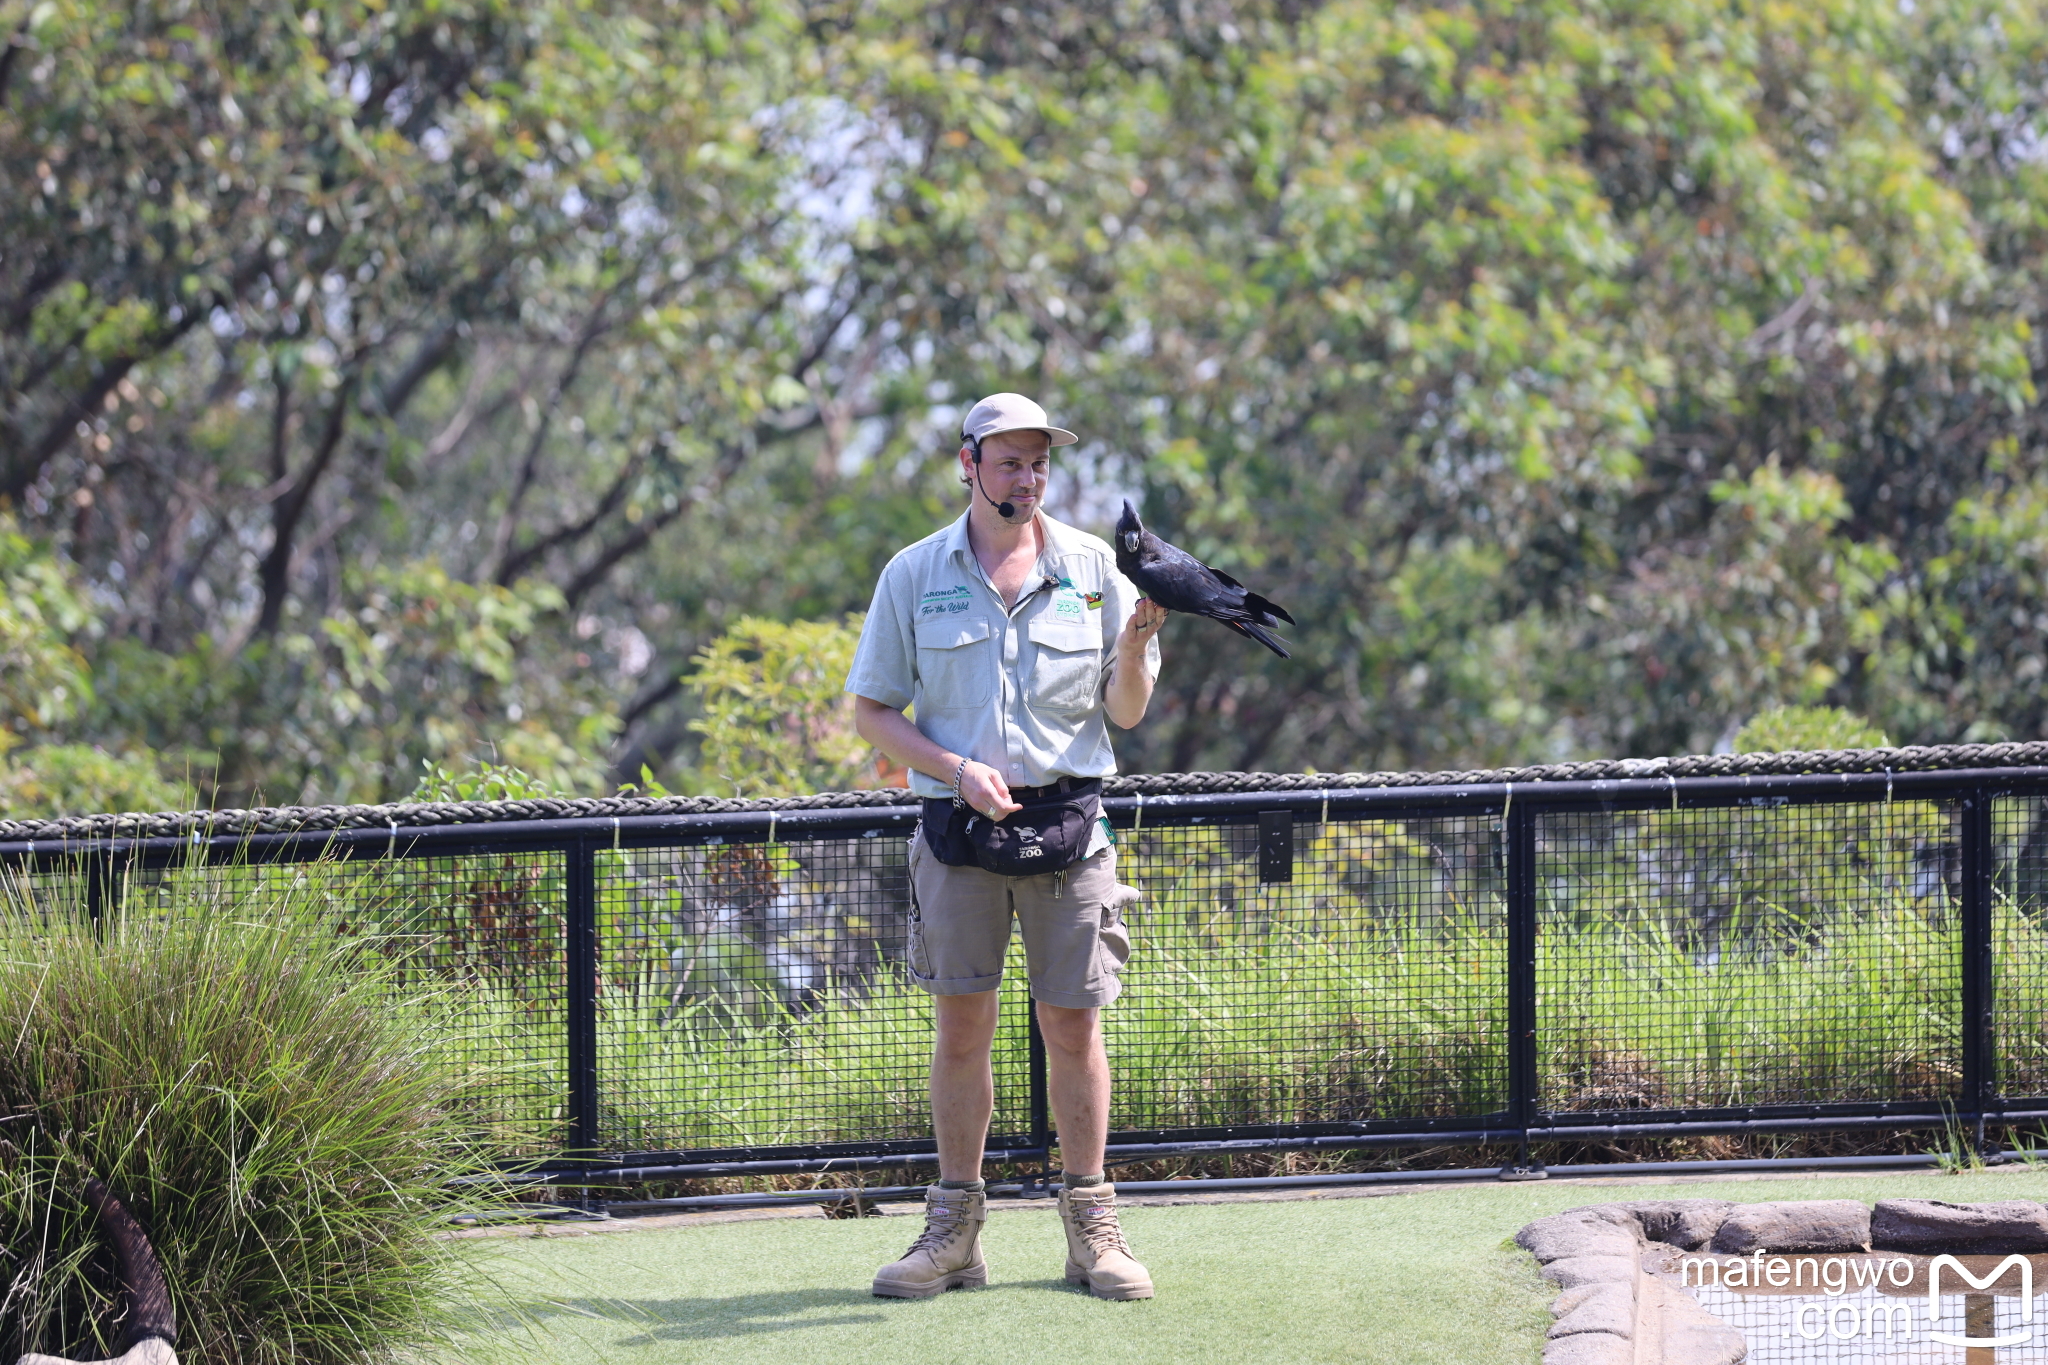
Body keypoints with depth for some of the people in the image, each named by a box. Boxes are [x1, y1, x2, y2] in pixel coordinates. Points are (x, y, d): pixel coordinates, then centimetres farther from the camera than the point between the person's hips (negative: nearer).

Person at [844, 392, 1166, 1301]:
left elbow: (1126, 713, 7)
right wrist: (957, 769, -10)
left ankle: (1091, 1226, 8)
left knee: (1073, 1023, 1)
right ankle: (954, 1230, 7)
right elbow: (872, 714, 5)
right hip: (958, 820, 0)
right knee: (960, 1023, 0)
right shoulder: (915, 575, 4)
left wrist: (1136, 646, -14)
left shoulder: (1092, 568, 5)